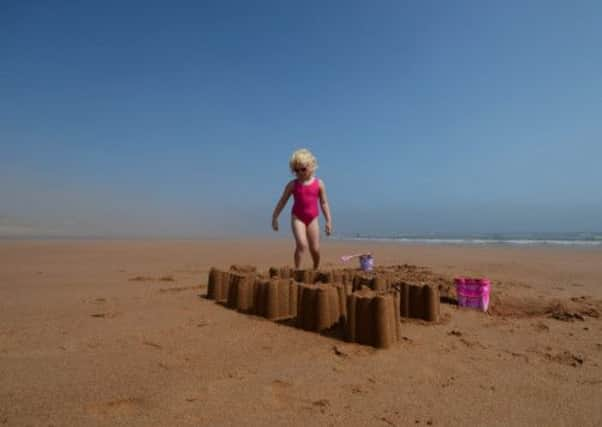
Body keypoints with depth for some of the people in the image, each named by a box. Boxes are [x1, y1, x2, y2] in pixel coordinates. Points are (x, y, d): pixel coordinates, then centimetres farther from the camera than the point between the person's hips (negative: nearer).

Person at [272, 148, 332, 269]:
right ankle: (296, 270, -8)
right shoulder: (292, 184, 0)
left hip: (312, 218, 1)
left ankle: (316, 269, 31)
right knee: (302, 244, -21)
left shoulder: (319, 183, 1)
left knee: (315, 249, 5)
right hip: (297, 217, -1)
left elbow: (324, 203, 5)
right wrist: (274, 217, 5)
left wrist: (328, 221, 2)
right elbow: (282, 201, 6)